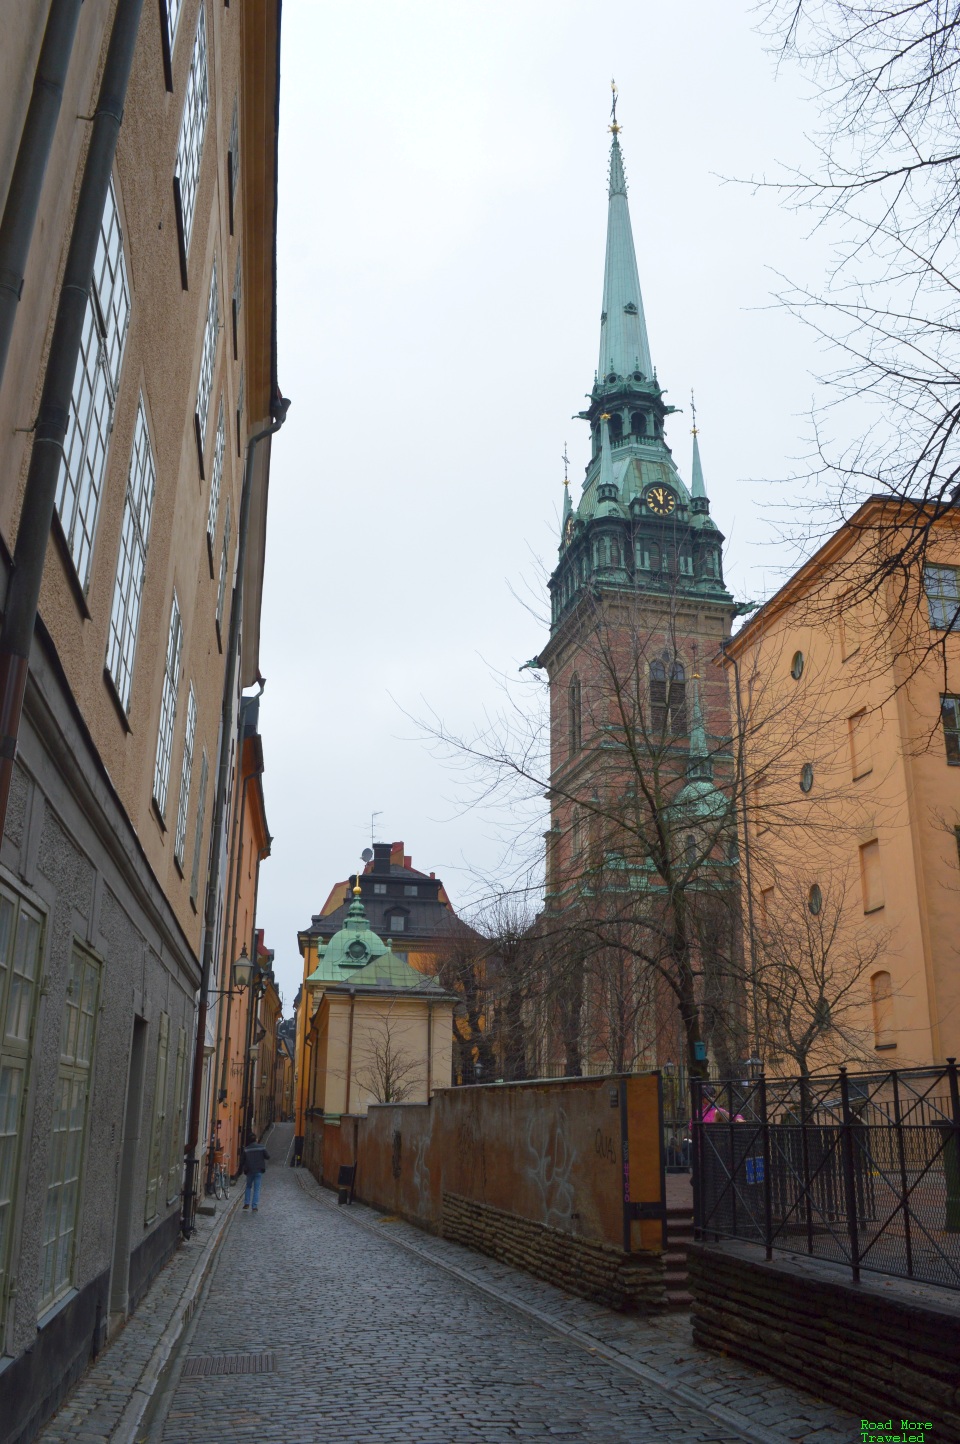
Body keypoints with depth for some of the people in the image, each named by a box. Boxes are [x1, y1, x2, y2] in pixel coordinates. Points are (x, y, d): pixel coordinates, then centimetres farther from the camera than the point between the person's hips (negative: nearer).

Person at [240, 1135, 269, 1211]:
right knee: (256, 1189, 3)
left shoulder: (246, 1149, -2)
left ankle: (246, 1203, 13)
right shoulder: (261, 1147, -5)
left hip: (249, 1171, 1)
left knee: (248, 1187, 21)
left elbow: (242, 1161, 0)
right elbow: (267, 1156, -2)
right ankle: (254, 1206, -1)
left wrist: (241, 1170, 13)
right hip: (259, 1171, -1)